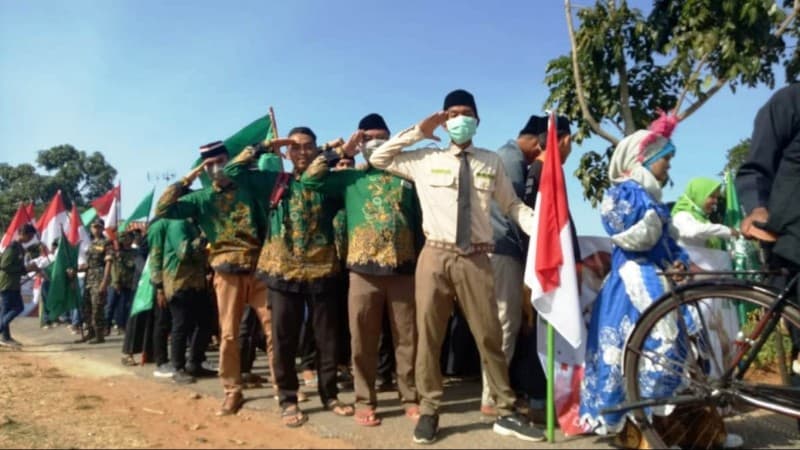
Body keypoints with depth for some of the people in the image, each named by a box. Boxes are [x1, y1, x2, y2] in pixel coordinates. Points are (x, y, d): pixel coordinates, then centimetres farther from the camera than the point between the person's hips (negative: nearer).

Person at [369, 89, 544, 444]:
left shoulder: (492, 162, 10)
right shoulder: (426, 159, 8)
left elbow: (511, 205, 9)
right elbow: (378, 159, 16)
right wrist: (417, 133, 8)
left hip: (476, 258, 0)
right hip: (435, 256, 0)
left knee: (489, 336, 7)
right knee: (429, 336, 8)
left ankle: (506, 413, 22)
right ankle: (428, 412, 24)